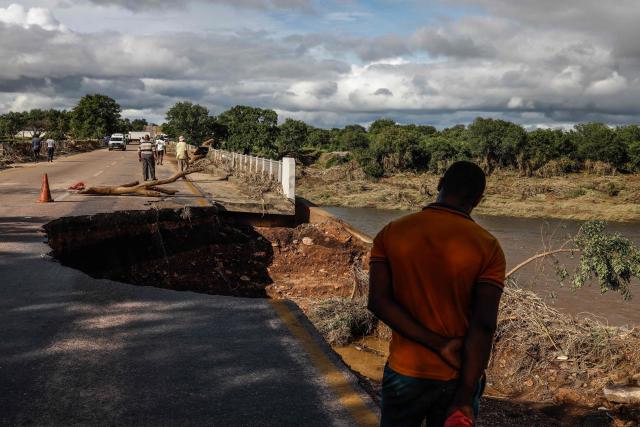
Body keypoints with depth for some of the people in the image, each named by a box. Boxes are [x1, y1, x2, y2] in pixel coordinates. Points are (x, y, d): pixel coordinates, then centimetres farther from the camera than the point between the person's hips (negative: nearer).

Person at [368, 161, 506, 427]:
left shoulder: (391, 233, -6)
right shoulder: (487, 247, -12)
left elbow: (379, 301, -14)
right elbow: (483, 326, -17)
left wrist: (439, 344, -15)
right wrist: (464, 398, -14)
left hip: (404, 373, 1)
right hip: (458, 376, -1)